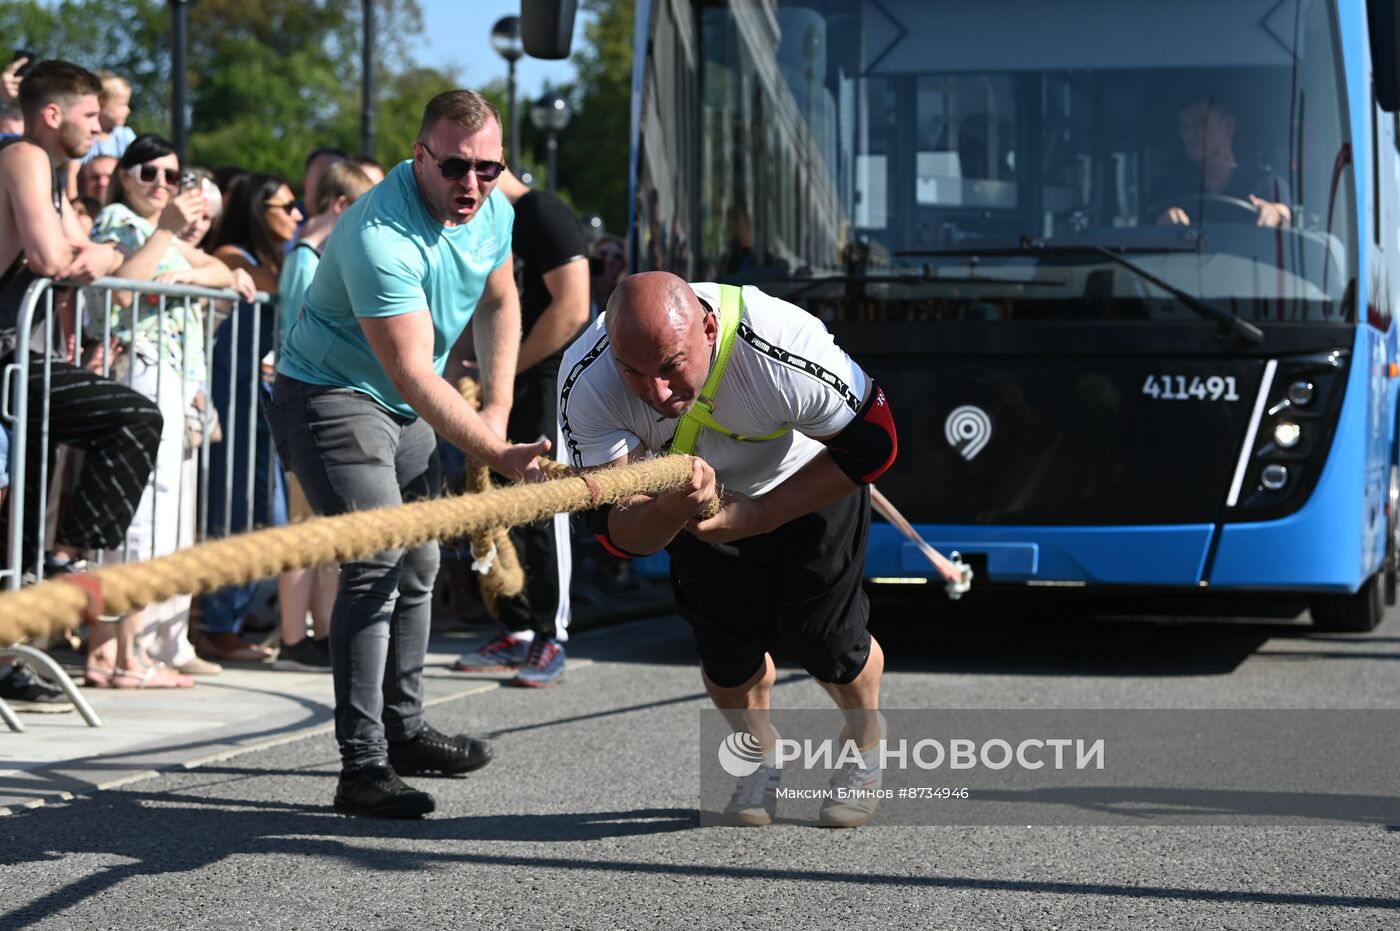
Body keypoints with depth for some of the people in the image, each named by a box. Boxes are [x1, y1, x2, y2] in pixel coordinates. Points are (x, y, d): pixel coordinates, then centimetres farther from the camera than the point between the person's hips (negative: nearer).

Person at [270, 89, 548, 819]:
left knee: (417, 565, 15)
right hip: (330, 395, -9)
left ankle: (404, 730, 31)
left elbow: (499, 301, 14)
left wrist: (496, 409, 4)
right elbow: (413, 373, -37)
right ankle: (362, 766, -21)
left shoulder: (494, 212, -4)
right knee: (376, 560, -20)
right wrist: (495, 455, -43)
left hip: (407, 409, 9)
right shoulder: (382, 237, -32)